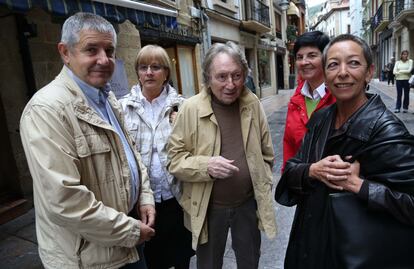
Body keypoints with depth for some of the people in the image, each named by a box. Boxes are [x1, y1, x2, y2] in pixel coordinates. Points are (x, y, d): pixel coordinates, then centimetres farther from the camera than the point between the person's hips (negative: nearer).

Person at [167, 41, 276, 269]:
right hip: (208, 207, -2)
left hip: (248, 203, 3)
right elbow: (174, 159, -11)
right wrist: (206, 166, -27)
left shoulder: (253, 104, -3)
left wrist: (263, 187, 9)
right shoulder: (190, 108, -15)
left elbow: (266, 153, 8)